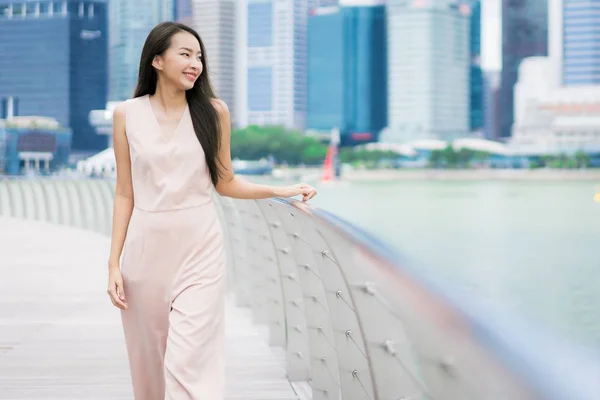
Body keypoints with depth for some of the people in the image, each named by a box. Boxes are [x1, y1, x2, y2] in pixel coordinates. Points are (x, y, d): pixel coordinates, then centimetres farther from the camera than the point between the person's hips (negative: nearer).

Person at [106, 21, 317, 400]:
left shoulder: (213, 111, 1)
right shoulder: (127, 114, 1)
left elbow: (224, 182, 8)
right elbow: (125, 193, 4)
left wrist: (280, 190, -4)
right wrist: (114, 263, 0)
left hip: (199, 248, -1)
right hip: (146, 248, 1)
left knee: (189, 363, -10)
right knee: (149, 361, 10)